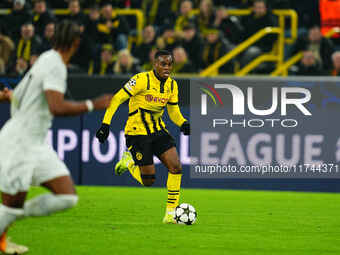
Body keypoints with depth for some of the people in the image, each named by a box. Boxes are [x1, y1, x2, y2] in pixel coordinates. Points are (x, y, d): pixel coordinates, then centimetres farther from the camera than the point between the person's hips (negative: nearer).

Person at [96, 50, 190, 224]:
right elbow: (117, 99, -13)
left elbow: (173, 111, 14)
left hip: (158, 130, 6)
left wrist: (183, 123, -8)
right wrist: (106, 124, -18)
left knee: (176, 167, -12)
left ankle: (170, 214, -4)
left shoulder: (172, 85, 4)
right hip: (137, 132, -6)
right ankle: (128, 161, 24)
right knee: (148, 181, -7)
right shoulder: (142, 80, -16)